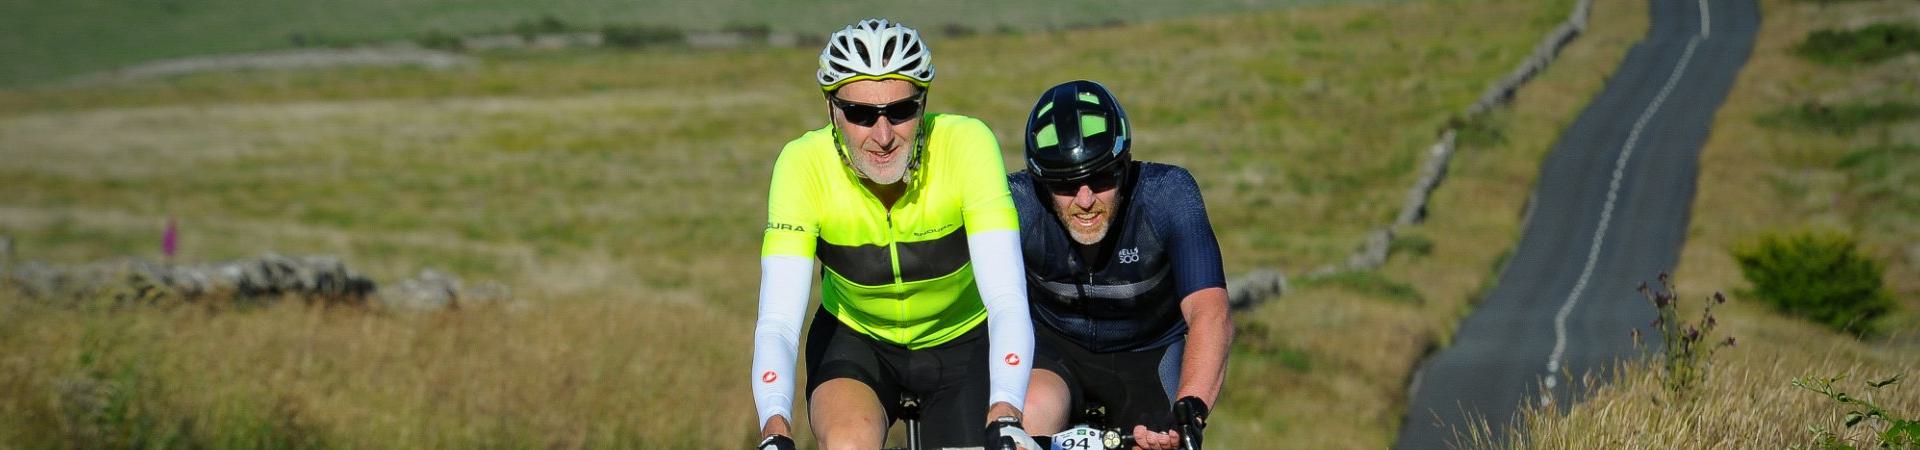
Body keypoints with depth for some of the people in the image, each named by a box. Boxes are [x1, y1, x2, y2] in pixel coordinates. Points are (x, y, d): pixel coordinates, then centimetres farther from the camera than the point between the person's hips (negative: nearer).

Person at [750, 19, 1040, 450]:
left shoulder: (967, 144, -29)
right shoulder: (804, 164, -27)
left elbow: (1008, 302, -36)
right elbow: (777, 322, -33)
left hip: (963, 342, 0)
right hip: (855, 339, 0)